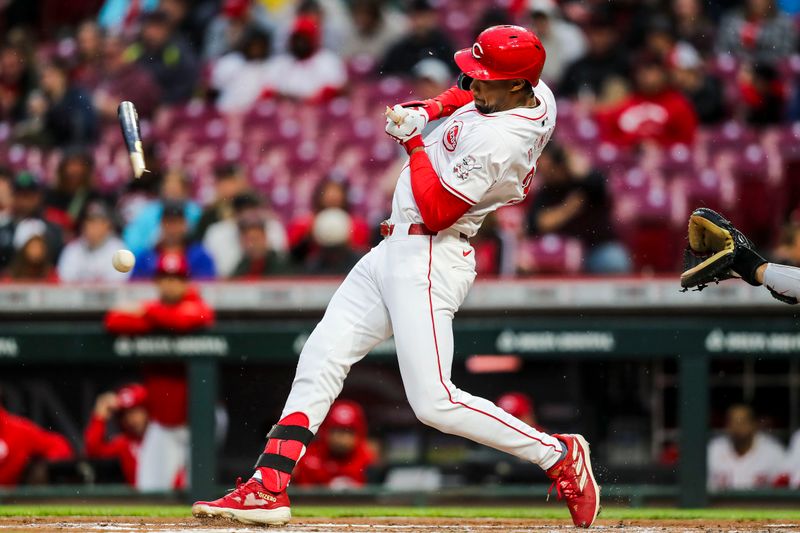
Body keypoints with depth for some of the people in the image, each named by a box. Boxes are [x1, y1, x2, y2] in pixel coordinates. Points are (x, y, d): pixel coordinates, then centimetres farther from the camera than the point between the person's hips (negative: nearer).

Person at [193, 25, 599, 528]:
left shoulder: (497, 141, -25)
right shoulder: (537, 92, 3)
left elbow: (436, 211, -24)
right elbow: (469, 96, 26)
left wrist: (414, 143, -14)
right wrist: (430, 108, 7)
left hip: (428, 259, -11)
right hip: (395, 254, 11)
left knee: (434, 402, -13)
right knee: (321, 359, 7)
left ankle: (559, 454, 1)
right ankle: (269, 488, 7)